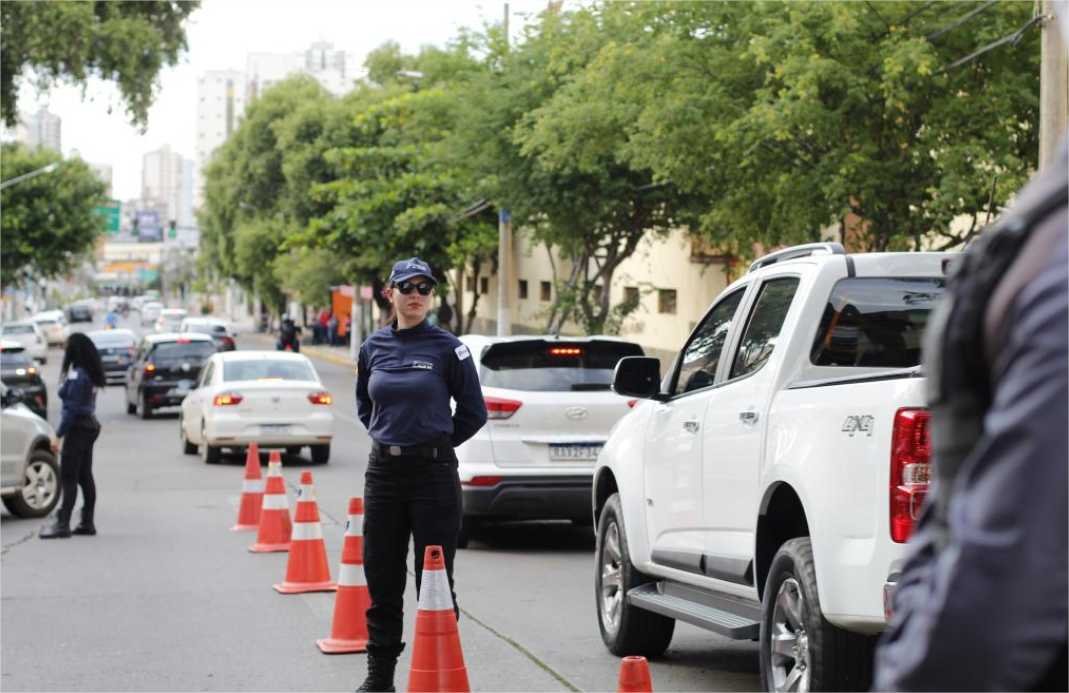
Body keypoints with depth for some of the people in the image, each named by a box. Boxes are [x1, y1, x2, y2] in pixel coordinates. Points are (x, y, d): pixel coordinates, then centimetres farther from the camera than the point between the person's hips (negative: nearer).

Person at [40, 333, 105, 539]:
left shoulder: (77, 376, -18)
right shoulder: (92, 374, 9)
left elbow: (71, 409, -20)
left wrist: (59, 435, -17)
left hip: (77, 429, -9)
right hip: (90, 426, 9)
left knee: (68, 477, -7)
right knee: (85, 476, 12)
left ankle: (62, 524, -8)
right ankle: (87, 523, 14)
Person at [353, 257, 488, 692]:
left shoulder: (447, 348, -5)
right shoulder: (373, 347, 6)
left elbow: (473, 412, 1)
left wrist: (433, 442, 6)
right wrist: (389, 437, 12)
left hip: (433, 473, -4)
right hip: (382, 472, 4)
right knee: (382, 579, 8)